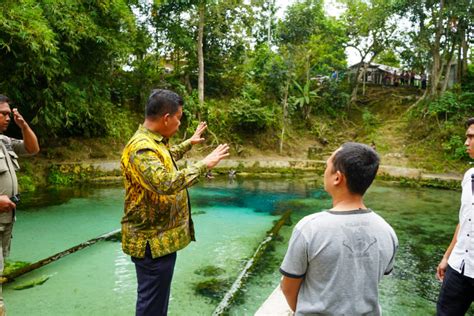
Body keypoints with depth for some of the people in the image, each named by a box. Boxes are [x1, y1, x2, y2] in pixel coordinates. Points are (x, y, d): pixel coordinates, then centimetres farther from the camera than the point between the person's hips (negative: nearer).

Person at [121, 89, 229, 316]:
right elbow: (166, 183, -39)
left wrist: (190, 142, 38)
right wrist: (204, 165, -31)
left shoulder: (153, 141, 8)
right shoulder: (142, 148, -24)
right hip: (153, 241, -10)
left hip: (161, 236, 10)